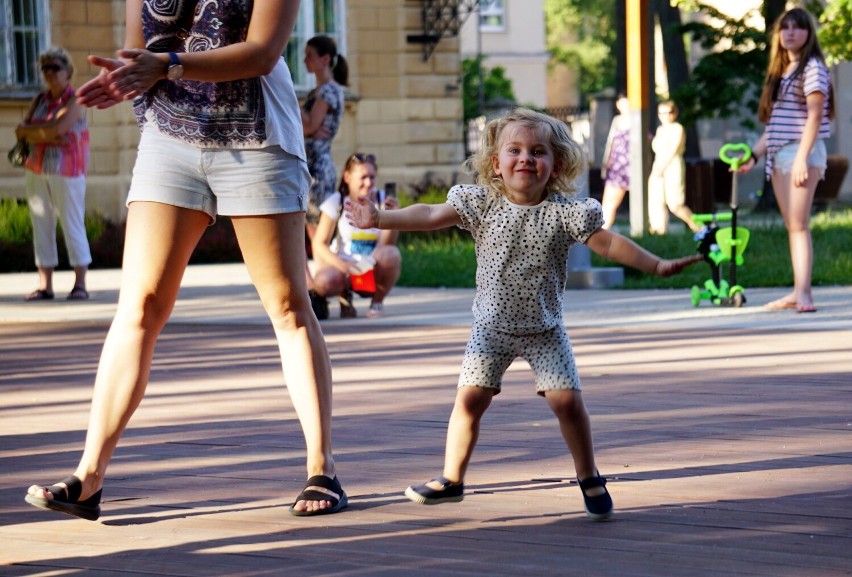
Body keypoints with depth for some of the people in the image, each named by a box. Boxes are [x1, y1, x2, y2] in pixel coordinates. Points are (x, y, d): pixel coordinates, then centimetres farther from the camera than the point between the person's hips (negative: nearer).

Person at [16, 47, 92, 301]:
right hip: (38, 170, 6)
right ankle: (45, 285, 6)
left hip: (67, 171, -6)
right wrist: (48, 136, -15)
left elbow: (57, 127, -21)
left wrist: (28, 129, -6)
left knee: (73, 225, -5)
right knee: (41, 225, 4)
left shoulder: (74, 100, -6)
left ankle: (80, 285, -1)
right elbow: (22, 132, 0)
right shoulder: (39, 100, 12)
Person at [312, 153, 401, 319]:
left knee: (390, 254, -33)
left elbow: (386, 245, -11)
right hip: (344, 268, -1)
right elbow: (319, 244, -8)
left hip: (374, 272, 1)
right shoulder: (336, 202, -4)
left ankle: (377, 302, -5)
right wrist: (341, 264, -25)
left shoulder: (383, 201, -1)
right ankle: (345, 295, 3)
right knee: (323, 281, -36)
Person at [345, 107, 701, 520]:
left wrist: (656, 265, -13)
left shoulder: (565, 212, -9)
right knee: (470, 398, -6)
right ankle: (451, 480, 10)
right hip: (492, 326, 1)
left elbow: (608, 243, -7)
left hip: (544, 328, -1)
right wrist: (380, 219, -13)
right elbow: (432, 215, -6)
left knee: (567, 400, -7)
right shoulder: (482, 204, -5)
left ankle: (590, 480, 12)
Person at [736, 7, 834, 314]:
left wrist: (802, 158, -21)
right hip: (778, 156, 8)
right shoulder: (780, 72, 18)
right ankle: (797, 292, 6)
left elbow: (814, 116, -14)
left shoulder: (812, 67, -6)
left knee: (799, 224, -14)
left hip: (801, 151, -8)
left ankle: (803, 293, -17)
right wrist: (753, 155, 15)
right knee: (791, 226, 6)